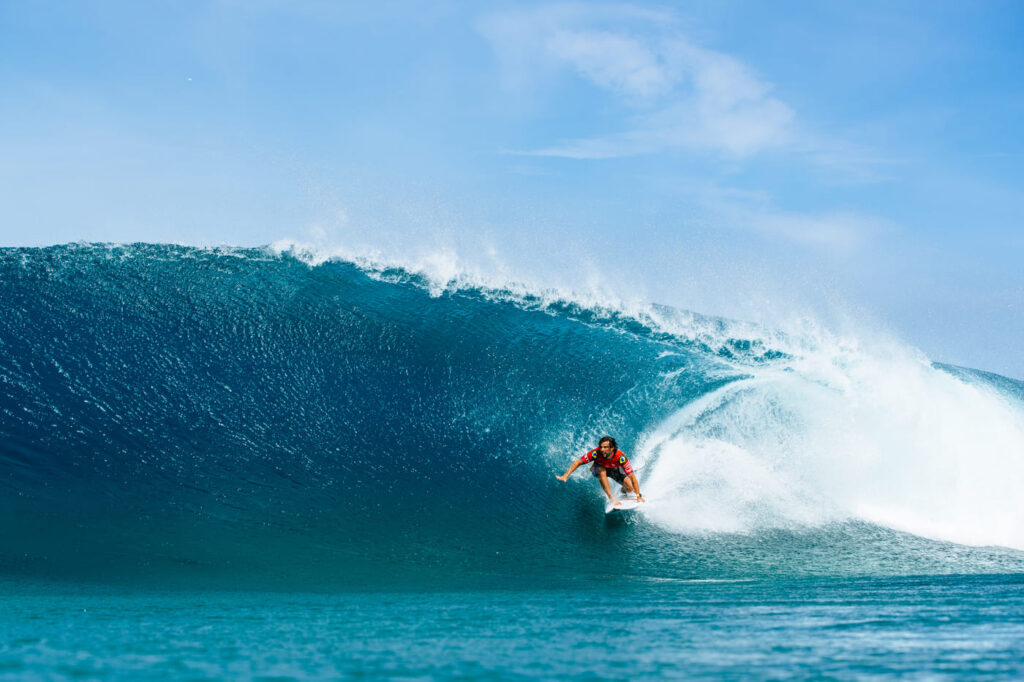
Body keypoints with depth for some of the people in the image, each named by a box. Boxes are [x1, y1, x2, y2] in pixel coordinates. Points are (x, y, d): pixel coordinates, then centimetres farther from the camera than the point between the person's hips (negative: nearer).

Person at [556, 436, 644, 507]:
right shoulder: (596, 453, -37)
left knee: (629, 488, -17)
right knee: (601, 470, -36)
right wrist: (566, 476, -43)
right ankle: (612, 498, -32)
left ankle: (623, 491, 21)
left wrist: (638, 496, -34)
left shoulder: (621, 457, -38)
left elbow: (632, 477, -33)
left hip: (615, 470, 1)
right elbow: (577, 463, -31)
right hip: (598, 469, -1)